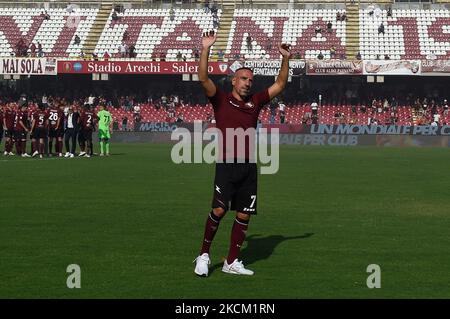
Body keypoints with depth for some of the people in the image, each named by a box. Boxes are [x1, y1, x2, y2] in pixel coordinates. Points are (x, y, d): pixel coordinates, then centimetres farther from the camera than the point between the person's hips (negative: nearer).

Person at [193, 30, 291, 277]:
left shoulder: (255, 102, 16)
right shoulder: (221, 100, 4)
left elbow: (279, 85, 21)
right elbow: (203, 79, -9)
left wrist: (286, 59, 11)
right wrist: (205, 50, -17)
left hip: (249, 166, 5)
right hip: (226, 164, -5)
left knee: (244, 215, 5)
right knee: (219, 210, -14)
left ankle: (232, 262, 14)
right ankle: (204, 254, 4)